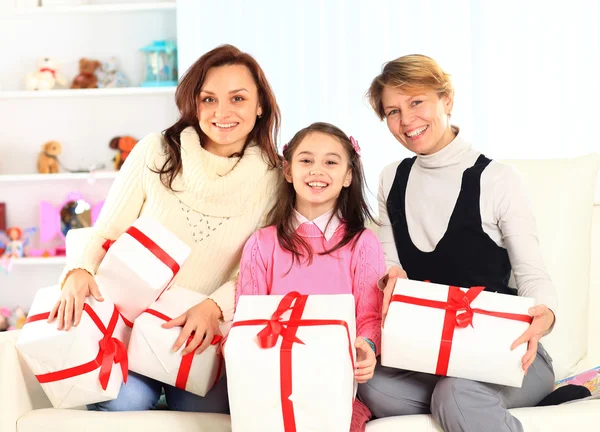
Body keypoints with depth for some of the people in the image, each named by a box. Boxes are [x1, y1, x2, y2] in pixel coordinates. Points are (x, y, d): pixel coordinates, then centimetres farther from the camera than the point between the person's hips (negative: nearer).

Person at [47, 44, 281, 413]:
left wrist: (216, 306, -18)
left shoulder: (273, 179, 0)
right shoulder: (154, 153, -1)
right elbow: (105, 234, 4)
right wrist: (80, 271, -18)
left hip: (207, 336, 0)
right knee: (127, 400, -25)